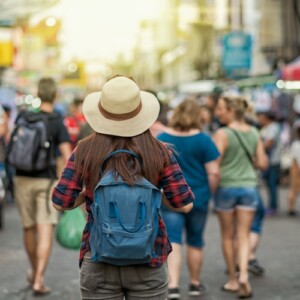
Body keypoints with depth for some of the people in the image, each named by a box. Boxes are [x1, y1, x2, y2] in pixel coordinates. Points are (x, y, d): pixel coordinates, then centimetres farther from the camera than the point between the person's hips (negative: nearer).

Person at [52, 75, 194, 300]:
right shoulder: (159, 152, -6)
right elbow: (185, 204, -5)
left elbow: (61, 203, -4)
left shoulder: (85, 151, -5)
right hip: (148, 262, 0)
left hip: (98, 262, 0)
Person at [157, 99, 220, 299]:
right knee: (195, 242, 14)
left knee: (173, 242, -1)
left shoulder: (161, 139, -1)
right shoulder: (203, 140, -6)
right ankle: (195, 284, 29)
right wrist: (210, 193, 7)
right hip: (198, 198, 0)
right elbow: (214, 173, -9)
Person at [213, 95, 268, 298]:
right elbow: (263, 163, 7)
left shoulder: (223, 134, -12)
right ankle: (244, 274, -14)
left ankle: (233, 280, 18)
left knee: (228, 236, 11)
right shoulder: (254, 133, 4)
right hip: (249, 186, 3)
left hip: (226, 187, -3)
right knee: (243, 236, 6)